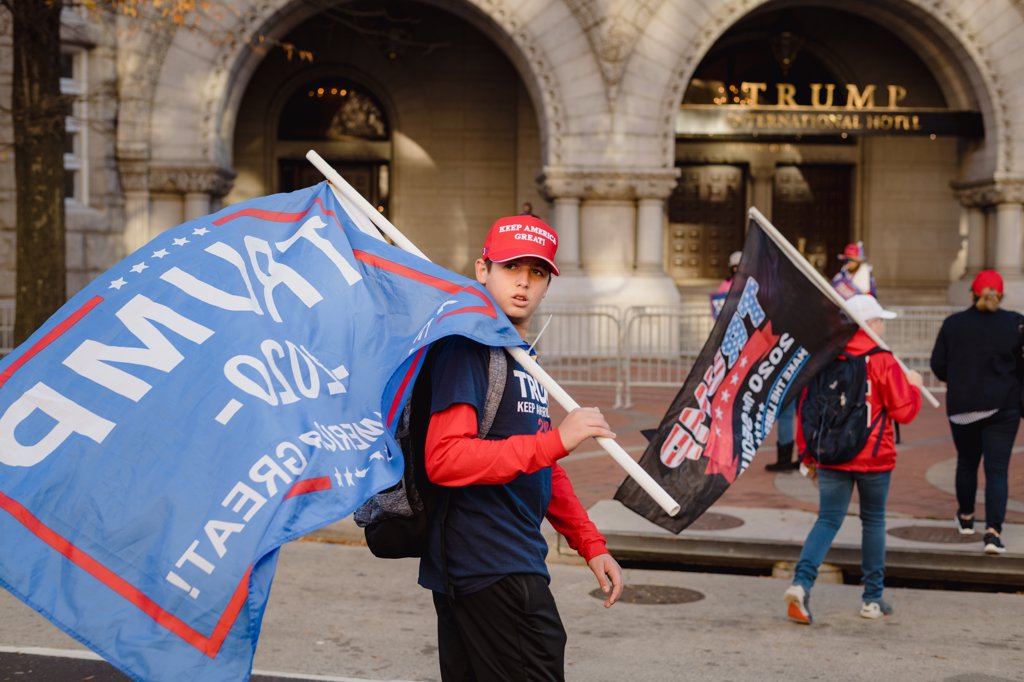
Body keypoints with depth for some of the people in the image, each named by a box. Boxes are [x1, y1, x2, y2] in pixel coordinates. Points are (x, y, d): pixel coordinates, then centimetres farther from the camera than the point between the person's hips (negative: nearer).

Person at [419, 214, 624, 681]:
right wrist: (555, 441, -26)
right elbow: (443, 459, -24)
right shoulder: (467, 349, -11)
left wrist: (590, 545, 22)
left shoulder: (524, 359, 20)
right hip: (488, 569, -9)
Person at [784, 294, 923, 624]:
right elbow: (904, 411, -9)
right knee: (873, 522, 13)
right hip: (874, 458, -2)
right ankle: (873, 599, 20)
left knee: (827, 521, 5)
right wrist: (913, 385, 12)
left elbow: (806, 409, 5)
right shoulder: (883, 362, -9)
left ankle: (801, 582, -16)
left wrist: (808, 455, 15)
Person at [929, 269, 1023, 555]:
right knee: (997, 469, -1)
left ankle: (966, 517, 36)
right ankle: (993, 530, -13)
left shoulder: (953, 324, -4)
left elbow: (938, 365, -1)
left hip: (961, 406, 2)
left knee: (966, 462, 20)